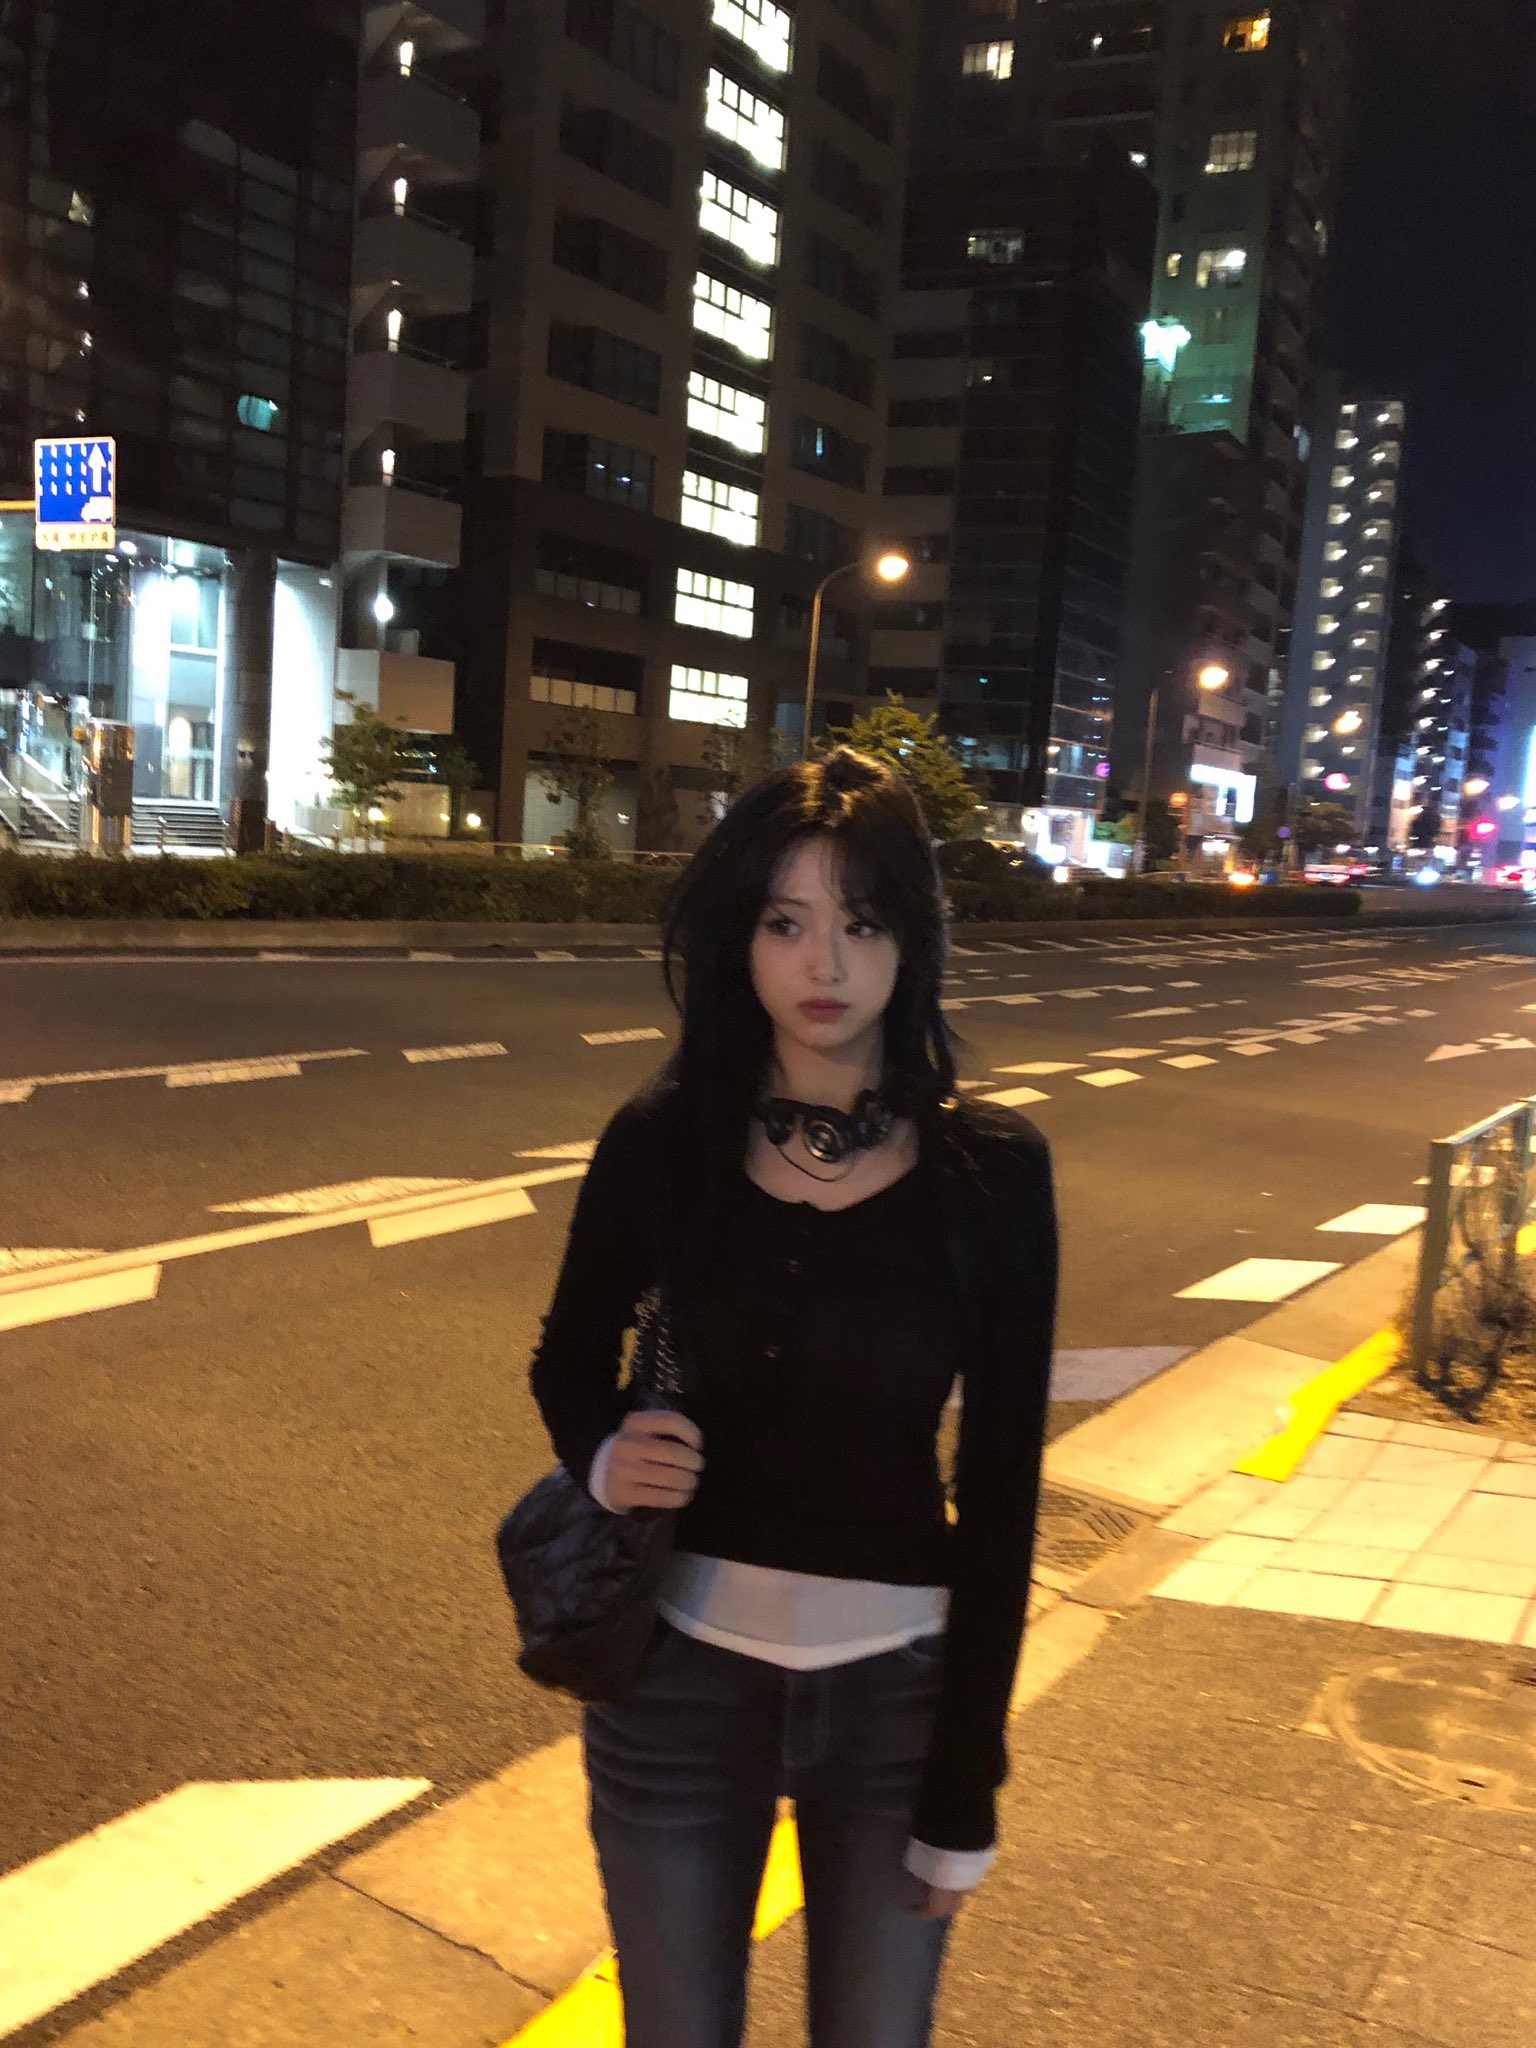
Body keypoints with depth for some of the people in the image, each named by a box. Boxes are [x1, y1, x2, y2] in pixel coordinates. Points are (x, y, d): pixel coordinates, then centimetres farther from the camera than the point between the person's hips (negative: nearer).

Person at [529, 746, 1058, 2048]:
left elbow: (1001, 1490, -7)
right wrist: (602, 1456, -15)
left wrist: (965, 1793, -4)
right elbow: (569, 1357, 8)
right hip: (679, 1674, 1)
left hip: (896, 1685, 0)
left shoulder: (992, 1171, -12)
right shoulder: (662, 1143, -9)